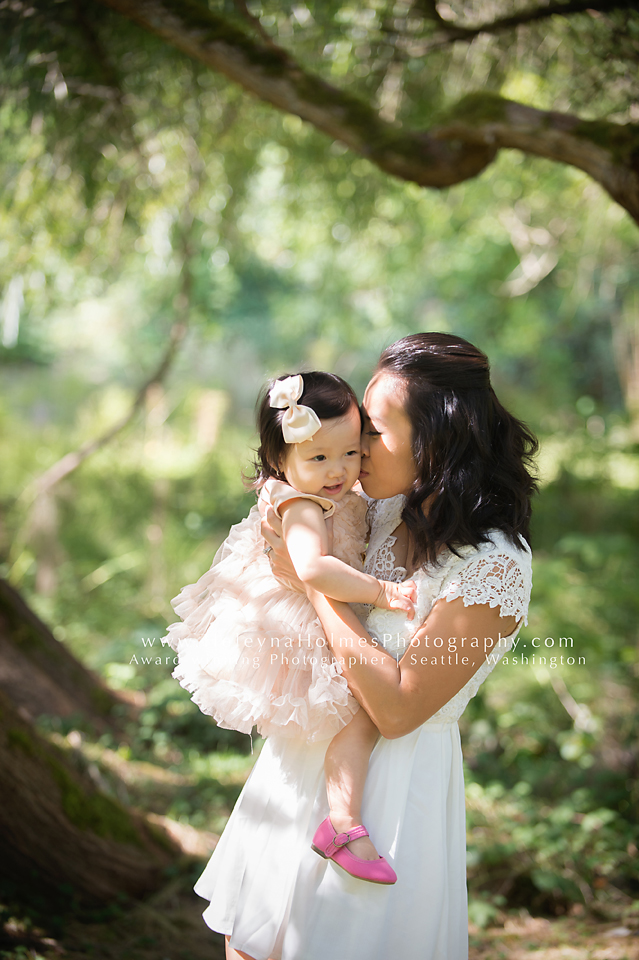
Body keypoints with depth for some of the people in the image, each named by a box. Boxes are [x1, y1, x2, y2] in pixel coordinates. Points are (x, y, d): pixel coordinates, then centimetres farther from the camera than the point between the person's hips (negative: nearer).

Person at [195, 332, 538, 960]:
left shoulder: (495, 565, -24)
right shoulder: (387, 509, -4)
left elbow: (396, 708, -26)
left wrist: (312, 578, -24)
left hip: (389, 783, -7)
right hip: (306, 754, 7)